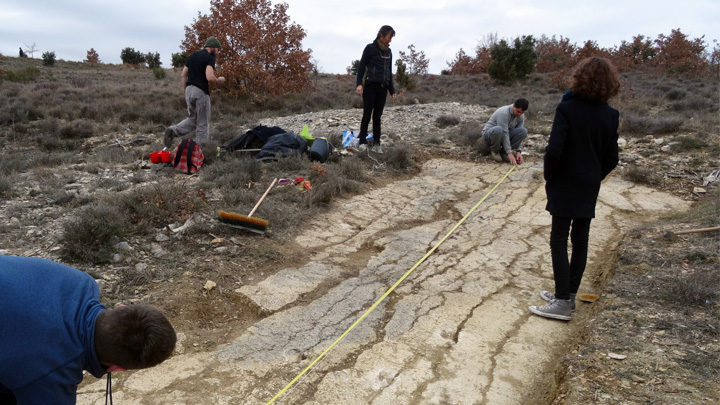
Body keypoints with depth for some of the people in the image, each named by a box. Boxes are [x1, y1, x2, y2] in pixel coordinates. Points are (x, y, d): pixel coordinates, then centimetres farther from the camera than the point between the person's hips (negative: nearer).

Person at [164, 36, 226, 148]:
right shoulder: (209, 58, -9)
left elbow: (183, 76, 14)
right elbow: (209, 77, -24)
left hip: (189, 90, 7)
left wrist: (186, 91, 20)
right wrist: (218, 80, -3)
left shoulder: (192, 56, 14)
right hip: (201, 92, -7)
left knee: (192, 119, 19)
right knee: (203, 123, 5)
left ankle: (173, 131, -4)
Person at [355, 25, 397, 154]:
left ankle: (376, 144, 7)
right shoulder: (370, 48, -2)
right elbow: (361, 66, -4)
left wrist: (392, 89, 19)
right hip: (370, 85, -5)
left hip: (382, 87, 5)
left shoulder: (388, 51, 16)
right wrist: (359, 84, -16)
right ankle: (362, 141, 3)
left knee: (377, 116, 5)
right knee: (367, 114, -5)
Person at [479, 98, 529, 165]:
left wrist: (518, 152, -19)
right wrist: (509, 153, -33)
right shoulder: (503, 113, -28)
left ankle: (503, 151, -6)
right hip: (489, 133, -6)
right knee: (498, 130, -42)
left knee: (523, 131, -20)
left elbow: (519, 135, -6)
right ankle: (494, 150, -11)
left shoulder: (521, 117, -6)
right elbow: (504, 133, -31)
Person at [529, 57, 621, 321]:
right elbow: (611, 158, 5)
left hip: (564, 186, -6)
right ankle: (568, 295, 24)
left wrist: (549, 177, -5)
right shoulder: (610, 115, 2)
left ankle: (563, 303, -1)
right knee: (580, 241, 13)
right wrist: (594, 178, 17)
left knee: (559, 241, -1)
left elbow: (554, 150, -21)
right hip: (589, 189, 6)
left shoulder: (567, 109, -15)